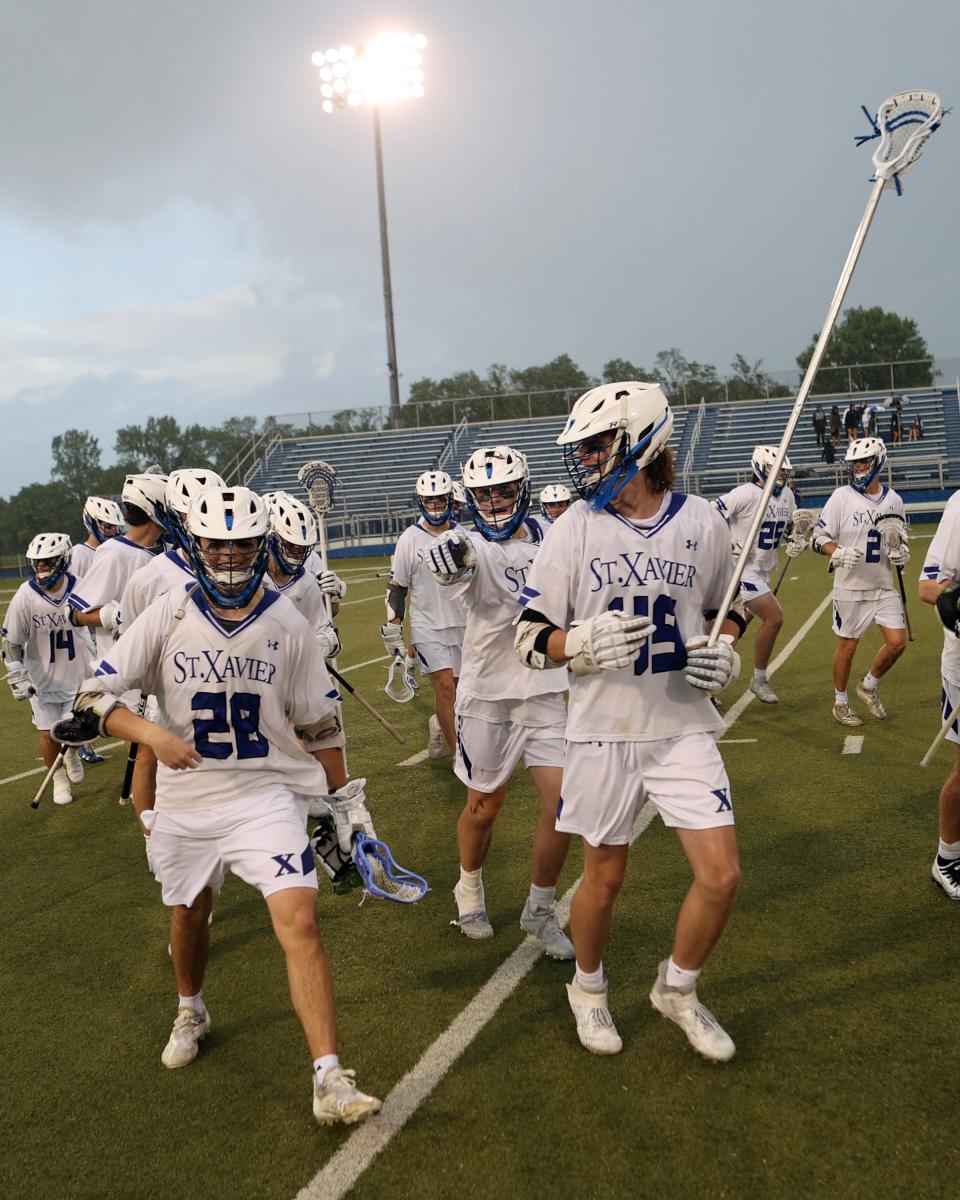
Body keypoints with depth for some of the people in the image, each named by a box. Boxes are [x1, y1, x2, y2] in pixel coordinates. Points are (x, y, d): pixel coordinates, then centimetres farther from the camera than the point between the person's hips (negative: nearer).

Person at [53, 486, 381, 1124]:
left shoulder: (288, 624, -6)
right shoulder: (168, 615, -7)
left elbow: (318, 725, 4)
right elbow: (95, 697, -8)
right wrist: (153, 734, -26)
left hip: (267, 796, -2)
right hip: (185, 801, 2)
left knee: (300, 920, -16)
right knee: (189, 913, 21)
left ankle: (330, 1079, -9)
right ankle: (192, 1012, 53)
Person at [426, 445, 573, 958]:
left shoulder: (548, 539, 1)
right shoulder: (474, 546, -15)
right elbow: (456, 565, -41)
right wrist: (450, 558, -62)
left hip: (545, 691, 4)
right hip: (488, 693, -3)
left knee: (562, 804, -3)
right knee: (484, 805, 11)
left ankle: (540, 910, 19)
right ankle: (470, 890, 40)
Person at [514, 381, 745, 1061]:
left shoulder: (702, 522, 0)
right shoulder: (576, 529, -5)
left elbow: (726, 609, 16)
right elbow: (530, 637, -3)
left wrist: (723, 651, -5)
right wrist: (584, 641, -23)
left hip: (684, 728, 2)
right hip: (604, 730, -1)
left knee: (722, 876, -1)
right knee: (605, 876, 10)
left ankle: (678, 989, 27)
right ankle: (589, 988, 39)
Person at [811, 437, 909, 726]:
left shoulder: (893, 499, 5)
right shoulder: (842, 497, -8)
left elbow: (901, 538, 18)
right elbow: (819, 538, -7)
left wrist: (901, 551, -4)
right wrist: (837, 553, -26)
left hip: (883, 586, 4)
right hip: (850, 587, -4)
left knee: (897, 642, -1)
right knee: (847, 645, 4)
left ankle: (868, 686, 25)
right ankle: (840, 702, 21)